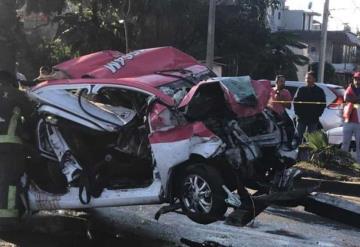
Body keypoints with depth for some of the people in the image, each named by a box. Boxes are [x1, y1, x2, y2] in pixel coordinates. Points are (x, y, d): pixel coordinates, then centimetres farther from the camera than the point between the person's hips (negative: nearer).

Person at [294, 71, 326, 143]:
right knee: (299, 137, 0)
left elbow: (323, 104, 5)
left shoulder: (319, 91, 5)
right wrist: (298, 113, -4)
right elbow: (295, 102, 7)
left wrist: (317, 114, -5)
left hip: (313, 120, -1)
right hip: (301, 118, 1)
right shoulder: (301, 90, 8)